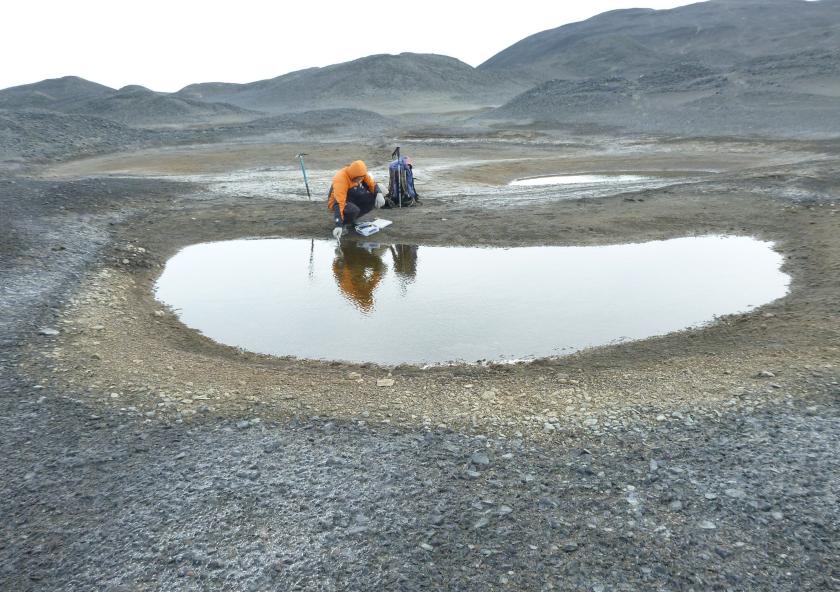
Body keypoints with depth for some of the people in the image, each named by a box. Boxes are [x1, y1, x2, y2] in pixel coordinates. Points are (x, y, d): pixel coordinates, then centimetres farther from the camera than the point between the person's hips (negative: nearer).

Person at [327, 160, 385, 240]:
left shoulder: (360, 173, -15)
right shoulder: (341, 180, -34)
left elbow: (372, 183, -2)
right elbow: (339, 203, -41)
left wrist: (379, 194, -25)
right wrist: (338, 225, -49)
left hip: (354, 199, 7)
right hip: (339, 201, -7)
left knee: (375, 198, -14)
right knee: (353, 210, -39)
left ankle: (352, 217, -1)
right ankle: (337, 217, -7)